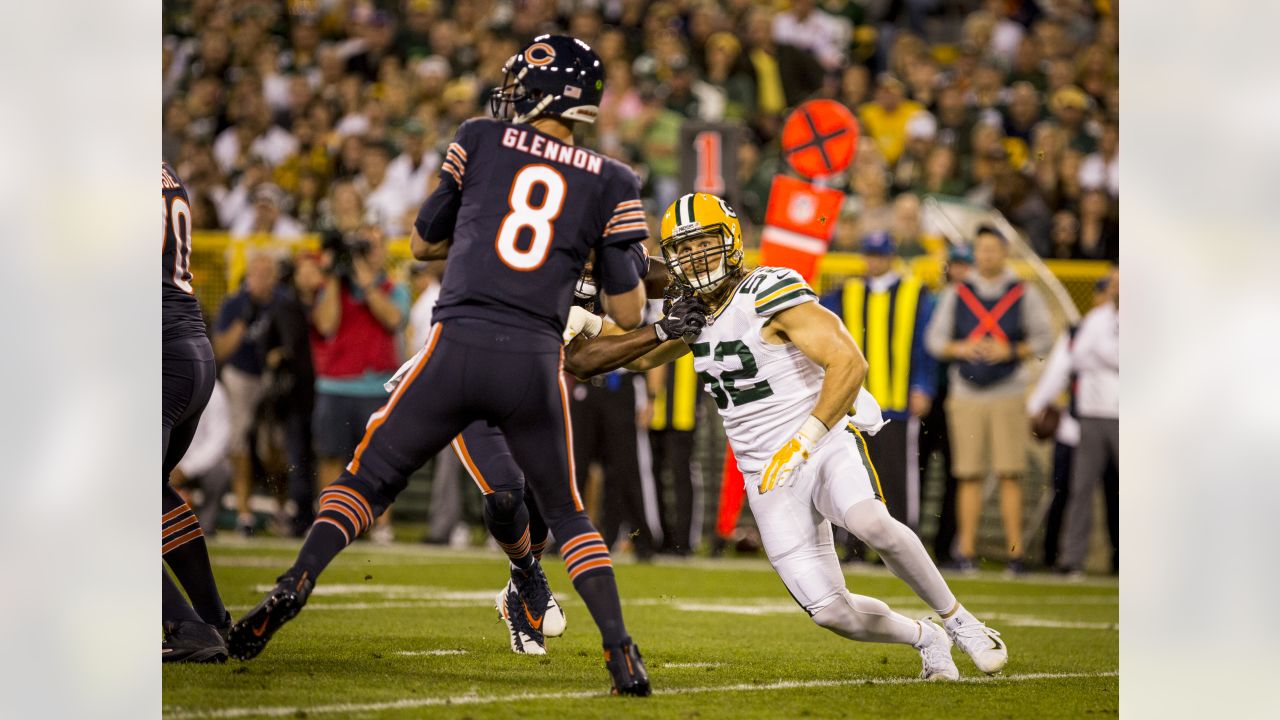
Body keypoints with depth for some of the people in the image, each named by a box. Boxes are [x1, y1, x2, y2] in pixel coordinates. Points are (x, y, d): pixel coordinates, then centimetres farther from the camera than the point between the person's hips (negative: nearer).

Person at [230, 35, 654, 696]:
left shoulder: (481, 141, 8)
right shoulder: (609, 184, 8)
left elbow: (422, 243, 19)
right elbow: (627, 314, 9)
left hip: (459, 346, -1)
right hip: (536, 363, 1)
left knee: (370, 476, 13)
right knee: (565, 512, 17)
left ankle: (294, 585, -7)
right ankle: (621, 651, 4)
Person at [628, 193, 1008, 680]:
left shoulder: (770, 293, -15)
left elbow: (849, 363, -25)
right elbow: (641, 359, 25)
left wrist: (802, 443, -29)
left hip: (827, 443, -6)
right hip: (769, 476, 6)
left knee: (870, 523, -38)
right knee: (831, 613, -7)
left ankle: (957, 620, -17)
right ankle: (923, 638, 22)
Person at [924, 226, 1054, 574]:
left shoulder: (1025, 295, 6)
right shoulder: (956, 294, 11)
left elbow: (1043, 339, 4)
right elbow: (934, 338, 10)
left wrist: (1011, 351, -12)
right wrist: (959, 348, -9)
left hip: (1007, 394, -2)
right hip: (966, 394, 2)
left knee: (1010, 474, -7)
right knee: (968, 476, 0)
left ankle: (1015, 550, -5)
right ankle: (966, 550, 2)